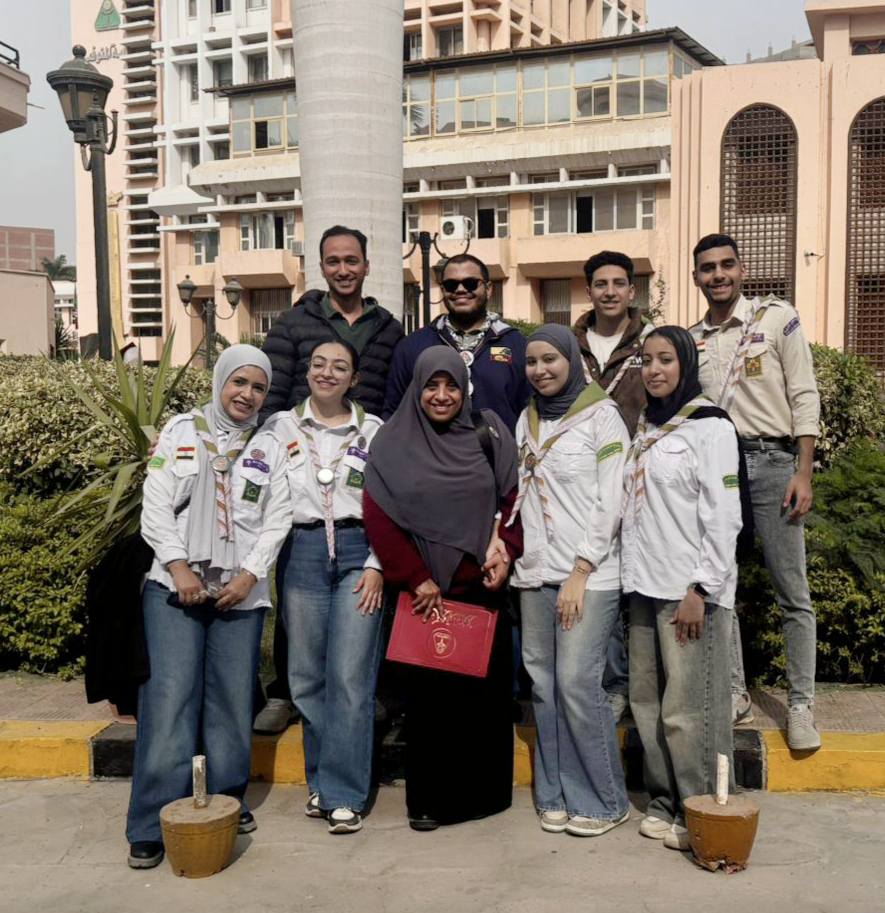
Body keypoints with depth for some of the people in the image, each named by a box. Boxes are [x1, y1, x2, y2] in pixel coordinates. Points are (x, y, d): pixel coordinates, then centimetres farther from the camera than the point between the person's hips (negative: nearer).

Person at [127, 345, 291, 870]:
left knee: (233, 699, 3)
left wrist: (249, 575, -8)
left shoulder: (269, 450, 12)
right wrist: (179, 568, -10)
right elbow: (156, 507, 1)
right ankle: (154, 824, -2)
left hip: (242, 591, 2)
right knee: (170, 697, -8)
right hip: (176, 585, -2)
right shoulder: (180, 432, 7)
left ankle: (228, 801, 18)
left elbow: (277, 522, 5)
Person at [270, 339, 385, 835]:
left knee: (351, 677, -5)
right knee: (308, 675, 6)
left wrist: (376, 566, -3)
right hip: (301, 554, 2)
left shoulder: (374, 431, 7)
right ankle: (321, 781, 21)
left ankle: (344, 794, 3)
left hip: (358, 553, -1)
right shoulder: (281, 426, 10)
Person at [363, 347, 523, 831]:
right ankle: (428, 799, 17)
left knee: (485, 688, 7)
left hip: (482, 586, 2)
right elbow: (378, 517, -4)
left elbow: (513, 496, 5)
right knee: (428, 691, 5)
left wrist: (505, 550, -11)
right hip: (426, 591, -1)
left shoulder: (489, 433, 5)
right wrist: (416, 578, -9)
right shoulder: (393, 442, 0)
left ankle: (483, 791, 23)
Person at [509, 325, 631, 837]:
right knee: (544, 684, 5)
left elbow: (610, 503, -8)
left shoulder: (601, 416, -3)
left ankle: (604, 801, 7)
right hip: (536, 572, 6)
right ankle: (556, 795, 17)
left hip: (589, 575, -5)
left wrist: (580, 572, -12)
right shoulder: (527, 420, 14)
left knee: (578, 682, -9)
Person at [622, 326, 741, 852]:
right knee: (648, 703, 11)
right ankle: (664, 803, 23)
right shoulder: (645, 428, 15)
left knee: (689, 709, -4)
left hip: (689, 590, -7)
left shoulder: (709, 426, -6)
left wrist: (701, 590, -15)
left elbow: (723, 516, -11)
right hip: (645, 588, 7)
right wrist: (633, 579, 11)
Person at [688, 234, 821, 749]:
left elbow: (804, 397, -3)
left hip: (770, 460, -4)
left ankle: (802, 705, 9)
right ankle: (736, 695, 19)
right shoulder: (691, 340, 12)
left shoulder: (777, 318, 1)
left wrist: (803, 473, -10)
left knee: (792, 591, 0)